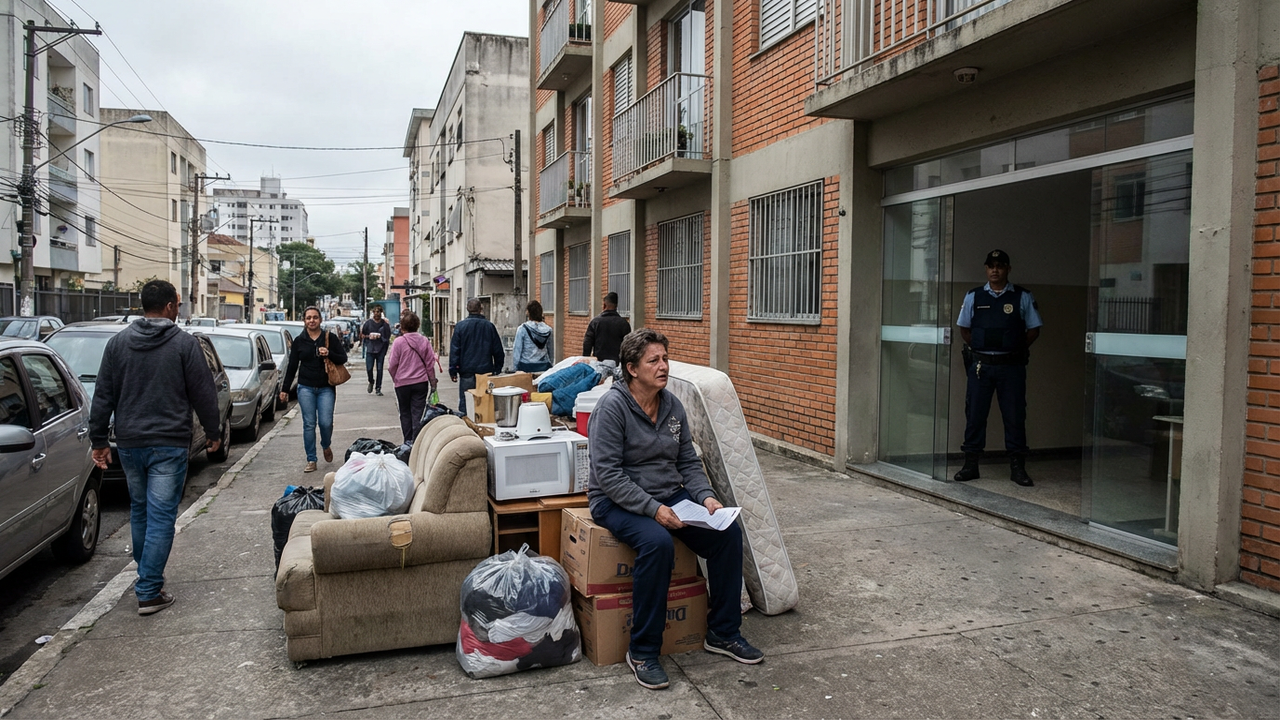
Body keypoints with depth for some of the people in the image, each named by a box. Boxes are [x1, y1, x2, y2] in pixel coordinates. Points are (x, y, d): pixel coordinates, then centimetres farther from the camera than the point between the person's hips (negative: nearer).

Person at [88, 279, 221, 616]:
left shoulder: (118, 342, 5)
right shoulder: (185, 343, -8)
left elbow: (103, 397, 7)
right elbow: (204, 394, -6)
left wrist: (99, 440, 13)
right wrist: (213, 432, 7)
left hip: (129, 443, 5)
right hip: (169, 444, -5)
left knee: (139, 511, 21)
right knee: (160, 517, -1)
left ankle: (147, 574, 33)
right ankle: (149, 592, -1)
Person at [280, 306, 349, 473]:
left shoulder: (330, 338, 1)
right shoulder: (299, 340, 5)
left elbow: (343, 359, 1)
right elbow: (292, 366, 9)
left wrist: (329, 354, -18)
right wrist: (285, 389, 7)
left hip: (326, 388, -1)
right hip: (306, 388, 1)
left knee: (326, 422, -6)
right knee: (309, 424, 1)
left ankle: (326, 446, 26)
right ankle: (311, 460, 9)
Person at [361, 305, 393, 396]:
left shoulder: (385, 323, 3)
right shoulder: (368, 322, 4)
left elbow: (388, 336, 2)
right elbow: (362, 334, 11)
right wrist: (369, 336, -6)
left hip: (381, 349, 0)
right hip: (370, 348, 0)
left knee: (380, 369, 0)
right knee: (369, 368, -4)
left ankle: (378, 388, 10)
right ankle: (371, 382, 27)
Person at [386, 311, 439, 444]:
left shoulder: (398, 342, -10)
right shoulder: (424, 341, -4)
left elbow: (392, 365, -5)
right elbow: (430, 364, 1)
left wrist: (395, 379, 14)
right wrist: (433, 383, 11)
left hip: (402, 384, -1)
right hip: (421, 383, 1)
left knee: (405, 413, 13)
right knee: (418, 413, 4)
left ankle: (408, 442, 18)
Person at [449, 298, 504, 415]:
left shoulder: (460, 326, -2)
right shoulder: (489, 326, 3)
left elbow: (454, 350, -4)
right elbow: (498, 351, 6)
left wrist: (453, 370, 0)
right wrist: (497, 370, 14)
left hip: (467, 372, -2)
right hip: (486, 371, 2)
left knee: (464, 404, 4)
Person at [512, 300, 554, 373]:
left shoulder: (522, 329, -6)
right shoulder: (548, 329, 4)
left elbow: (517, 351, -3)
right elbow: (551, 353, 10)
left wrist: (516, 368, 6)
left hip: (526, 367, -3)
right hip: (544, 366, 3)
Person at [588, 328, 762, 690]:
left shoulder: (672, 405, 5)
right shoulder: (612, 406, -15)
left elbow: (688, 462, 11)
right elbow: (608, 474, -20)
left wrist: (705, 496, -8)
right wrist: (652, 508, -27)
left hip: (669, 495, 7)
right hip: (617, 501, -7)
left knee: (728, 533, -12)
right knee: (657, 543, -36)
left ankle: (723, 633, 6)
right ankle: (643, 652, -18)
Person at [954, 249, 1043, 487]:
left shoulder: (1023, 297, 3)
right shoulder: (973, 297, 7)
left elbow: (1034, 329, 8)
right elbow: (964, 328, 14)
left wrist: (1016, 350, 1)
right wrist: (978, 349, 5)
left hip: (1011, 366, -1)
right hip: (980, 366, 1)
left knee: (1015, 416, 2)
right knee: (974, 414, 3)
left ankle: (1017, 467, 10)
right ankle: (970, 465, 11)